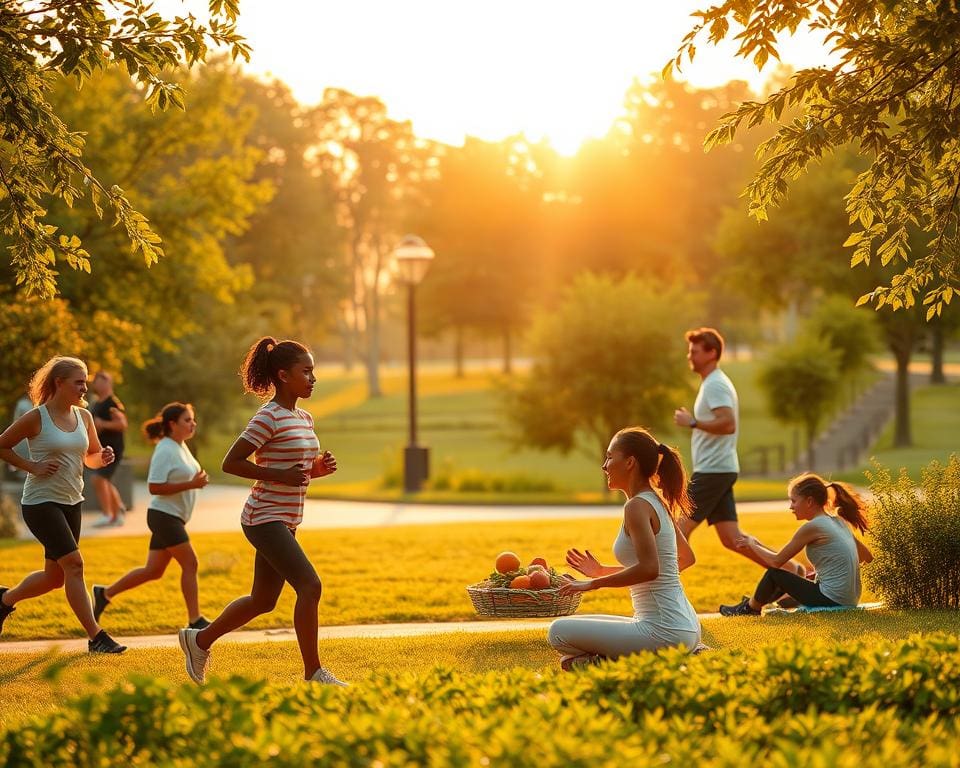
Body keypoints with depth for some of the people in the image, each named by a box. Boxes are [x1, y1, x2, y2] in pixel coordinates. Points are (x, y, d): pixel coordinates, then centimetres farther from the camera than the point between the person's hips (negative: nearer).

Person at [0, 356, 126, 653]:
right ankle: (95, 637, -15)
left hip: (71, 503, 7)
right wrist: (32, 467, -13)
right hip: (40, 503, -7)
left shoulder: (84, 417, 6)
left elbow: (90, 457, 17)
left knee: (55, 577, 13)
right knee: (73, 563, -17)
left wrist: (103, 457, -5)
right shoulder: (36, 418, -11)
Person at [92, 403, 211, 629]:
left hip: (172, 518, 10)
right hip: (164, 516, -10)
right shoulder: (165, 451, -17)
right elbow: (154, 487, -23)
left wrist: (197, 480, 9)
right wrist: (190, 485, -25)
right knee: (190, 564, -8)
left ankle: (105, 594, 22)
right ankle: (195, 621, -3)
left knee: (153, 571, 12)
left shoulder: (181, 447, 13)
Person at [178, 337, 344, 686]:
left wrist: (320, 467, 1)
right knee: (309, 586, -17)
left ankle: (200, 639, 34)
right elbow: (231, 463, -16)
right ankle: (314, 673, -11)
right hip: (265, 518, -10)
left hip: (286, 521, 10)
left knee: (263, 600, 16)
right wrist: (280, 475, -23)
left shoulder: (304, 418, 12)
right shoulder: (268, 417, -14)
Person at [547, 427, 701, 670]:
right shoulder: (659, 503, 14)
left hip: (664, 631, -9)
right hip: (685, 626, 9)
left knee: (559, 632, -8)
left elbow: (649, 569, -27)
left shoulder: (637, 506, -14)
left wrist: (593, 583, -16)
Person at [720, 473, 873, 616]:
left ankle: (750, 608, 29)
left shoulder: (811, 527, -14)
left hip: (831, 600, -8)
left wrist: (752, 544, 9)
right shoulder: (839, 522, 9)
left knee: (774, 573, 5)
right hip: (849, 601, 8)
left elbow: (776, 561, -9)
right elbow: (866, 557, 15)